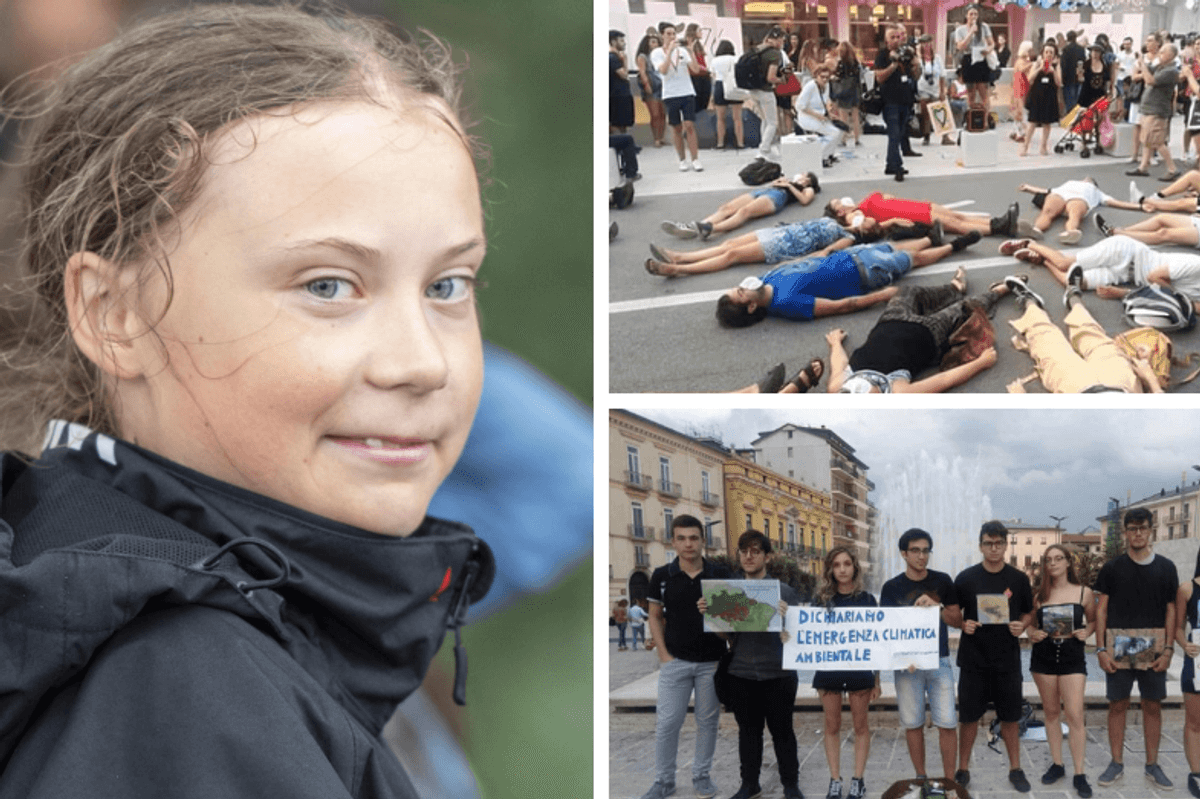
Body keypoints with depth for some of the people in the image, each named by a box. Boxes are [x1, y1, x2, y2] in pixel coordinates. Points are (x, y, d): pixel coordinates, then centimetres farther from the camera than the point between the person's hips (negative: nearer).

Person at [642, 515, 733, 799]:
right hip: (675, 660, 0)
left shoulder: (720, 575, -1)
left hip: (712, 661, 0)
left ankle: (702, 776, 20)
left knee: (707, 720, 8)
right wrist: (663, 654, -2)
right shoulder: (662, 576, 0)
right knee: (667, 722, -1)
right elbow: (655, 617, 7)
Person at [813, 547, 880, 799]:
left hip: (859, 668, -1)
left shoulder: (867, 599, 2)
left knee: (860, 725, 5)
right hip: (828, 669, 1)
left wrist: (877, 680, 3)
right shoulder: (822, 599, 4)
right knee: (832, 726, 6)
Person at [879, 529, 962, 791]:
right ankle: (920, 778, 16)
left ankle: (950, 780, 5)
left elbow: (957, 620, 7)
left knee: (947, 723, -3)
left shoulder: (942, 582, 4)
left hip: (939, 661, 0)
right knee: (913, 724, 4)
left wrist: (937, 607, -13)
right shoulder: (892, 588, 1)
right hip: (907, 664, 0)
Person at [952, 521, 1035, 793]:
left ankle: (1015, 769, 18)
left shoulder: (1018, 579, 3)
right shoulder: (966, 578, 0)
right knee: (969, 716, 3)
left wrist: (1022, 625, -8)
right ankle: (963, 769, 14)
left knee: (1010, 717, 6)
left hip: (1007, 659, 1)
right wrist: (963, 624, -12)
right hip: (973, 658, -1)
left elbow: (1028, 613, 12)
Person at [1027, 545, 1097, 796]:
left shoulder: (1083, 593, -1)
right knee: (1051, 712, 10)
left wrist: (1086, 632, -8)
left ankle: (1079, 774, -4)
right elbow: (1029, 623, 12)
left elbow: (1093, 620, 12)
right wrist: (1033, 633, -10)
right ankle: (1057, 765, 22)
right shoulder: (1038, 594, 3)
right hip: (1043, 657, 2)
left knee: (1075, 715, -8)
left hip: (1072, 658, -2)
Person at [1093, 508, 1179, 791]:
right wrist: (1101, 649, -6)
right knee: (1118, 705, 3)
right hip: (1118, 648, -1)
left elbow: (1171, 610, 5)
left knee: (1153, 706, 4)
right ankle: (1116, 764, 11)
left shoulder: (1165, 568, 5)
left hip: (1153, 649, 1)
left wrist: (1168, 649, -5)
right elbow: (1101, 610, 3)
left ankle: (1152, 765, 12)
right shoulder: (1112, 568, 3)